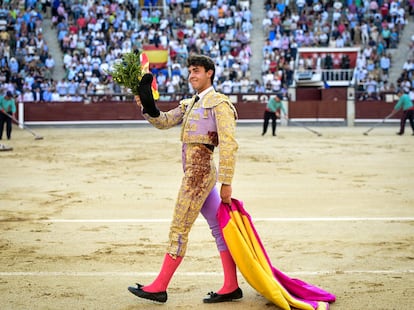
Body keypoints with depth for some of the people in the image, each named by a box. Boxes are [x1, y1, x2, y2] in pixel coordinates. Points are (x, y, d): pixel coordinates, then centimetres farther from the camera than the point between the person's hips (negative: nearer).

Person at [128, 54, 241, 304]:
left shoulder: (219, 103, -9)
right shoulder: (190, 104, 18)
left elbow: (229, 144, -15)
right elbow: (164, 121, 12)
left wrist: (226, 183, -19)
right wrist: (147, 107, -8)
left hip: (199, 171, -9)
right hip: (201, 172, 9)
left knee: (179, 229, -3)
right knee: (218, 228, 9)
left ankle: (160, 287, 4)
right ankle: (231, 287, 14)